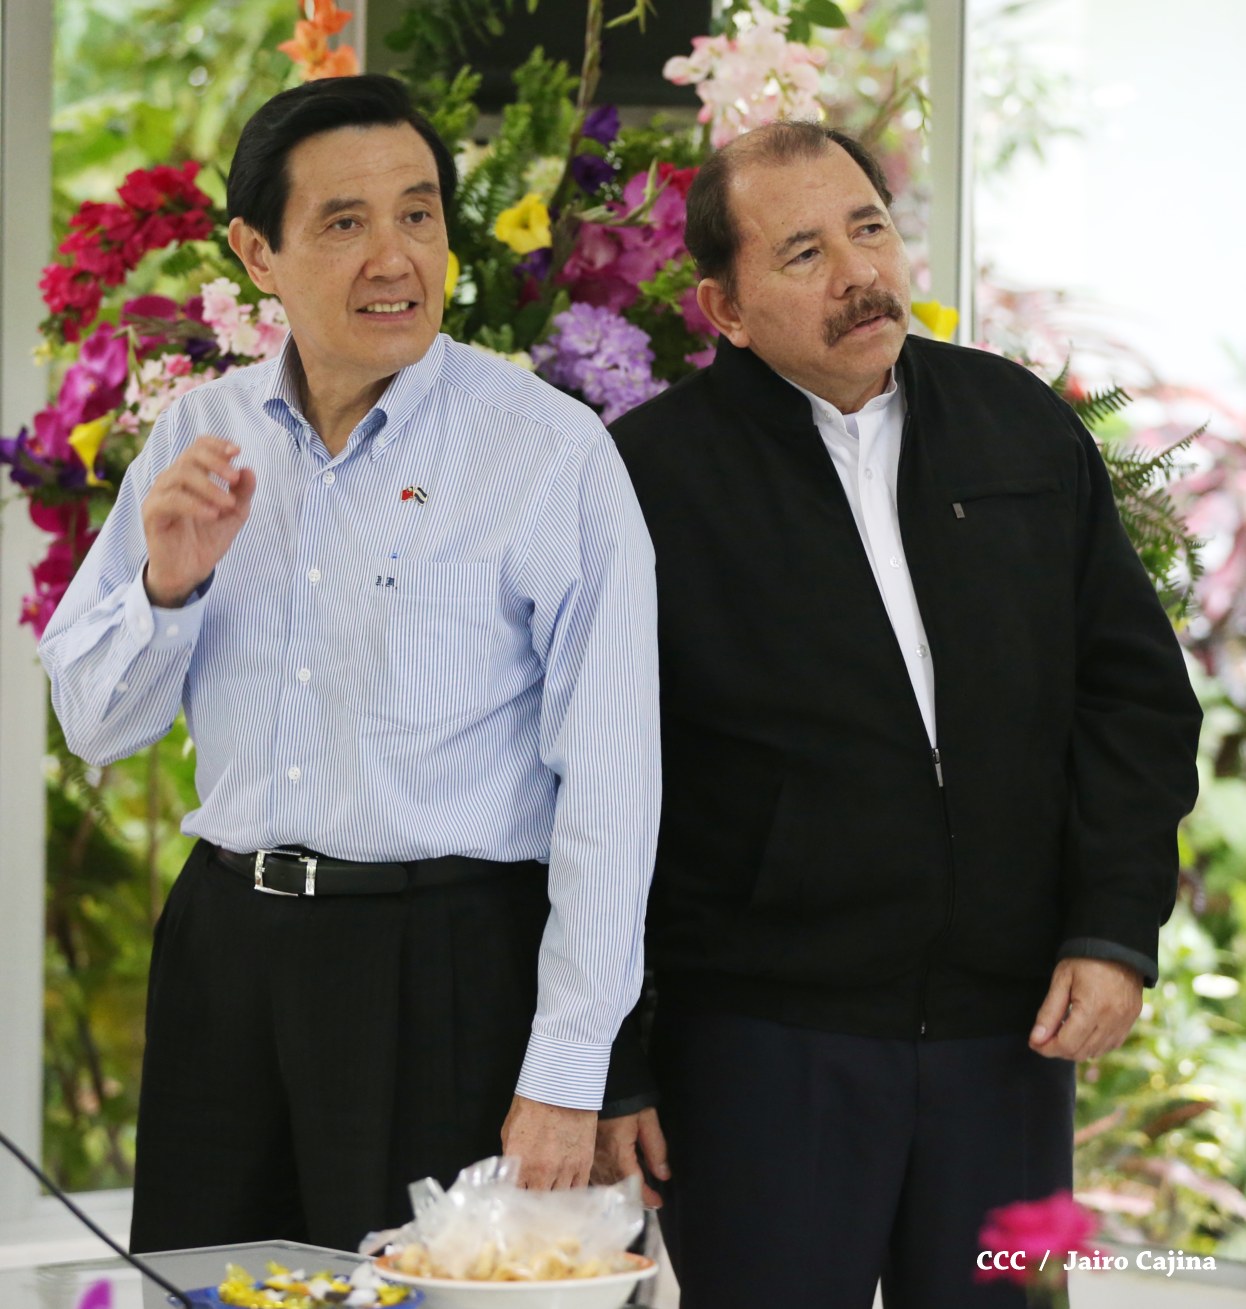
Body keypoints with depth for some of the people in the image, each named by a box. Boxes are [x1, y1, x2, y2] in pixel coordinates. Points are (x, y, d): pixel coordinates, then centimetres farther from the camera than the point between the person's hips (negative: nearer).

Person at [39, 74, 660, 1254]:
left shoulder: (552, 454, -9)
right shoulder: (200, 439, 6)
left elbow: (607, 781, -10)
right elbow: (96, 726, 10)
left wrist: (565, 1074, -12)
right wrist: (169, 582, -10)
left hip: (443, 965, -4)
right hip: (223, 946, 5)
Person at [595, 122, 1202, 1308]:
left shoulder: (1022, 427, 7)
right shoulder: (654, 475, -6)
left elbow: (1134, 688, 10)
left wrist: (1116, 932, -1)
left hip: (1009, 1032, 4)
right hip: (763, 1041, -4)